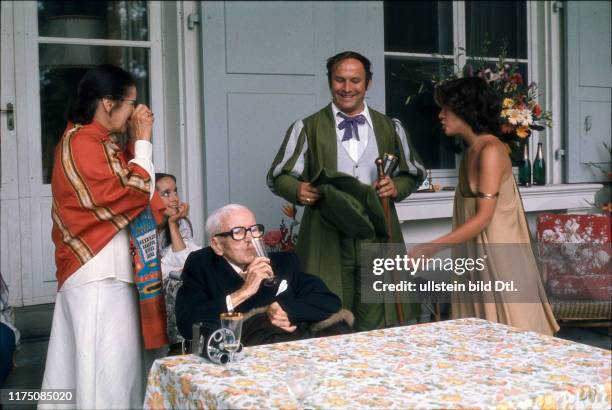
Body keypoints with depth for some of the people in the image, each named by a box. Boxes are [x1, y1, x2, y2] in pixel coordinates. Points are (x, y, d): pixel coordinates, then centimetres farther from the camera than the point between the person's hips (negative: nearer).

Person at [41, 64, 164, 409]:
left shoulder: (99, 143, 13)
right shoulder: (82, 144, -17)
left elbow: (124, 187, 18)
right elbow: (137, 192, -18)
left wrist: (137, 143, 9)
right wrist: (143, 141, -9)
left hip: (107, 271, 10)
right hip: (98, 274, -10)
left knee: (112, 361, 14)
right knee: (105, 367, -3)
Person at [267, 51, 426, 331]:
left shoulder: (390, 128, 13)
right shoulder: (306, 128, 6)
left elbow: (413, 174, 20)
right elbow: (278, 177, 7)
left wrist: (397, 187, -3)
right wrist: (298, 190, -15)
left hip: (378, 238, 2)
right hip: (326, 240, -2)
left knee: (379, 326, 3)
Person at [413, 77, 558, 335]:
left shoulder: (491, 150, -15)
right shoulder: (471, 151, 11)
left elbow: (484, 217, -20)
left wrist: (431, 248, -22)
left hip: (498, 253, -8)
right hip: (476, 255, 8)